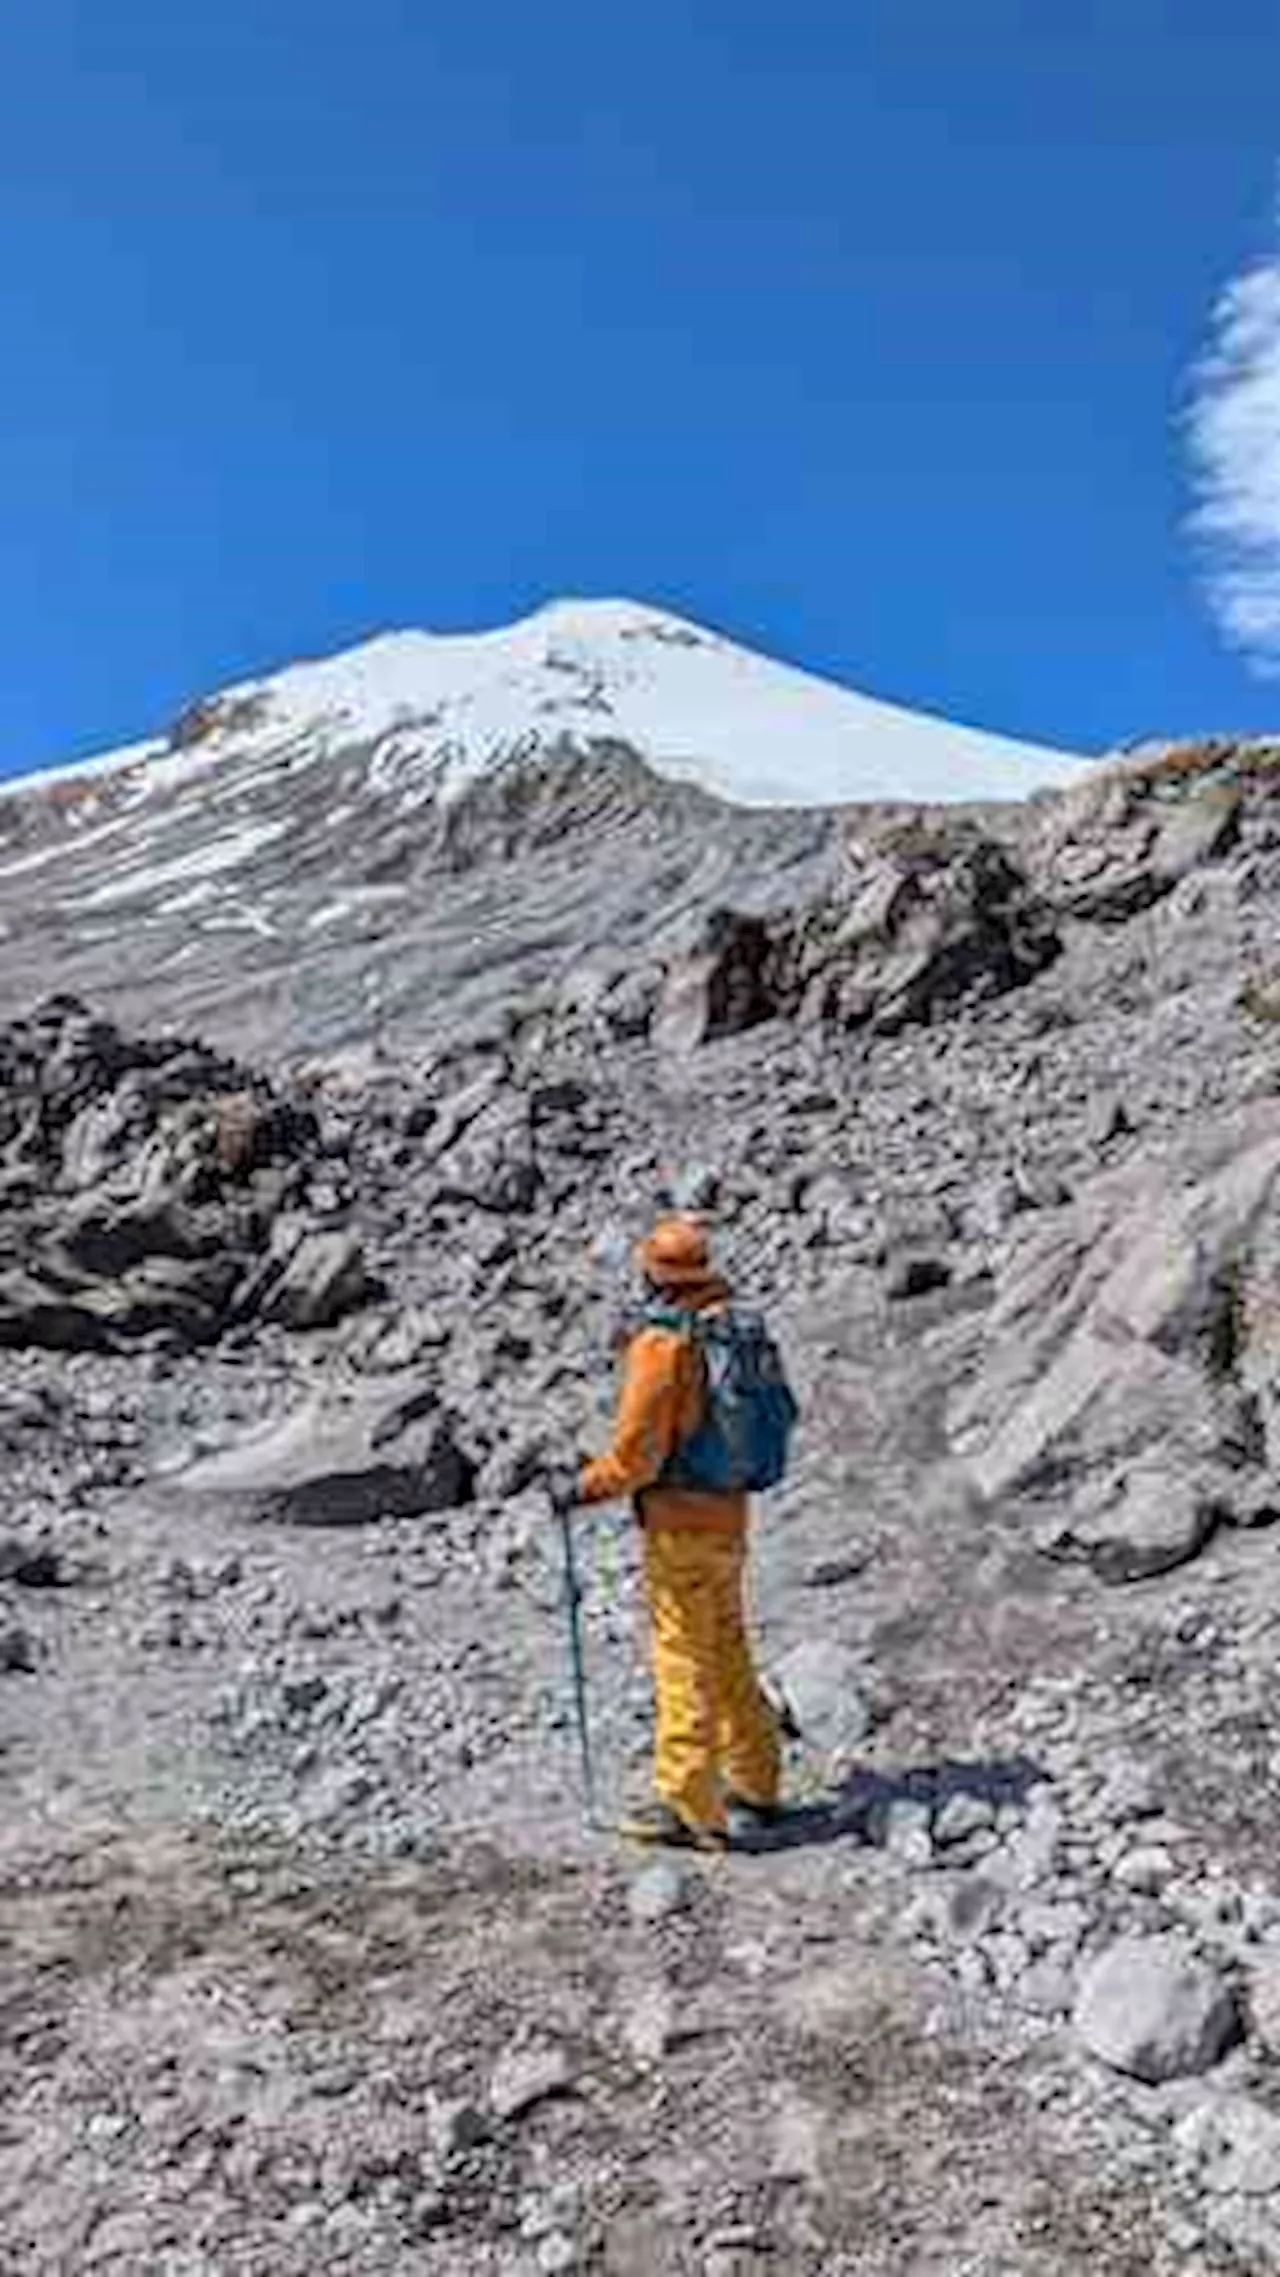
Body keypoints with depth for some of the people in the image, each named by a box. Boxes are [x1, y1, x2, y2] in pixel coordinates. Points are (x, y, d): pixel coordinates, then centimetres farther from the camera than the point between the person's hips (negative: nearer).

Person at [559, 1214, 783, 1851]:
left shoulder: (660, 1345, -20)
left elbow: (636, 1453, -19)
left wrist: (588, 1485, -3)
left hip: (681, 1525, -8)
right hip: (728, 1513, 8)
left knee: (684, 1663, 2)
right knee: (728, 1655, 19)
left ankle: (688, 1809, 12)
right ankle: (754, 1786, 31)